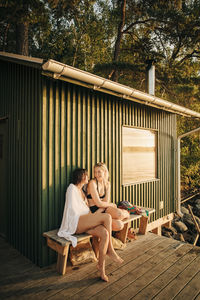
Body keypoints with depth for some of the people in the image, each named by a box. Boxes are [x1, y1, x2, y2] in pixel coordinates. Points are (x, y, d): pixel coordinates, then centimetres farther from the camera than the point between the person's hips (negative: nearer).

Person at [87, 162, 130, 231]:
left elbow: (106, 201, 0)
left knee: (119, 225, -26)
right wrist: (112, 205, -2)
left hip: (103, 208, 5)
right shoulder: (92, 183, -14)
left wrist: (99, 211, -17)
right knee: (119, 225, -27)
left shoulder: (107, 183, 5)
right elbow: (99, 203, -16)